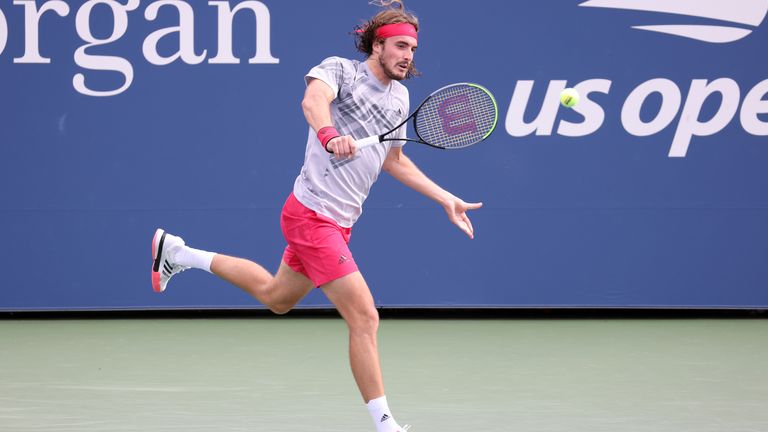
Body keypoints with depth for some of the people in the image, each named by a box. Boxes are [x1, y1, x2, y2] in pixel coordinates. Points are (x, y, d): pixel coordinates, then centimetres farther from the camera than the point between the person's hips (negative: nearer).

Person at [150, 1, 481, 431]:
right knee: (365, 318, -14)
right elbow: (314, 99, -33)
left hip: (339, 223, 9)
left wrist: (446, 199, 21)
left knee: (276, 296, 27)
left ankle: (178, 253, 39)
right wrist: (328, 134, -54)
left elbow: (394, 161, 25)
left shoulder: (400, 98, 13)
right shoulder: (340, 69, -10)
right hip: (313, 214, -9)